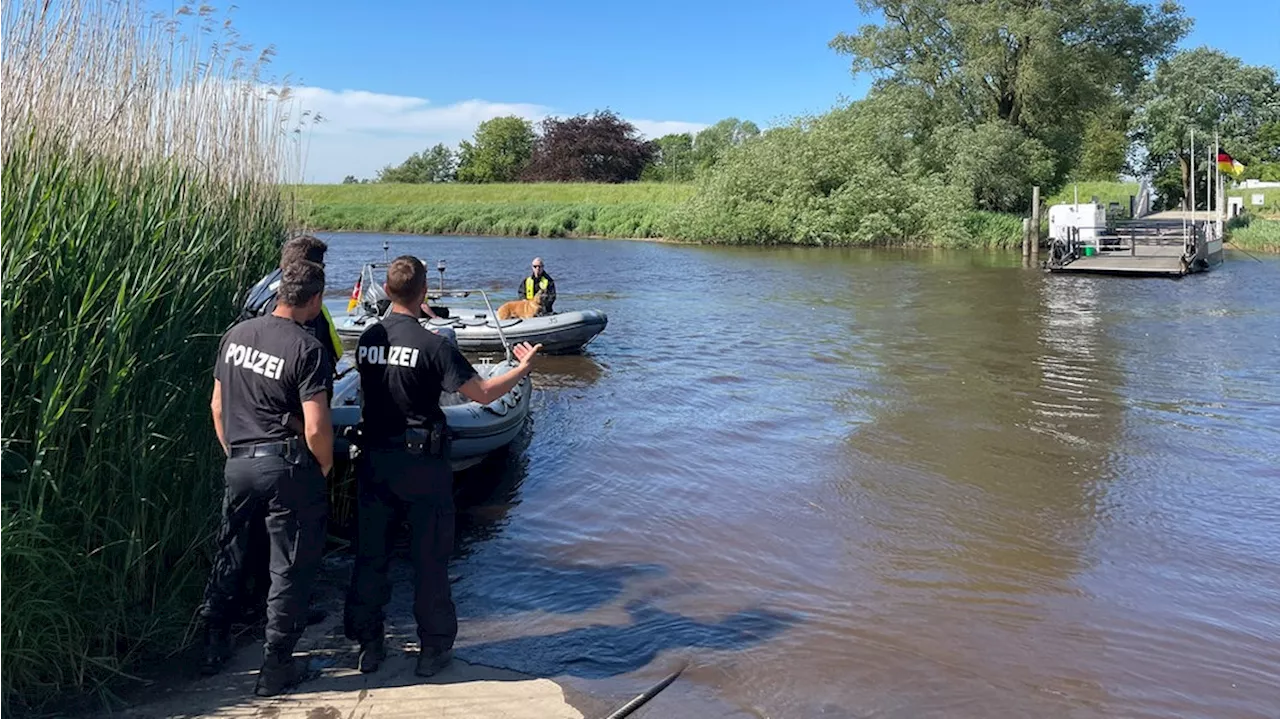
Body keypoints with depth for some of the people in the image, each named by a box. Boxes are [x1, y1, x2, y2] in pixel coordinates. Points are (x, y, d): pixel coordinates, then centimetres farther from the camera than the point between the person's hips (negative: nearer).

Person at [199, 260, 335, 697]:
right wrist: (325, 466, -1)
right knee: (290, 569, 7)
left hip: (239, 463, 6)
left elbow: (217, 406, 11)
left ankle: (213, 647, 35)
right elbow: (316, 428, -20)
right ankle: (275, 668, 14)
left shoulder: (236, 335, 3)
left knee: (229, 556, 22)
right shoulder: (307, 350, -16)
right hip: (288, 469, -6)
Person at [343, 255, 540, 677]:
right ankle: (434, 650, 18)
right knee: (429, 559, 8)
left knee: (370, 554, 15)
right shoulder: (432, 345, -16)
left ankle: (368, 646, 25)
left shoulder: (367, 339, 0)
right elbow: (482, 393, -15)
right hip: (421, 461, -4)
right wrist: (522, 369, 0)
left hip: (374, 459, 5)